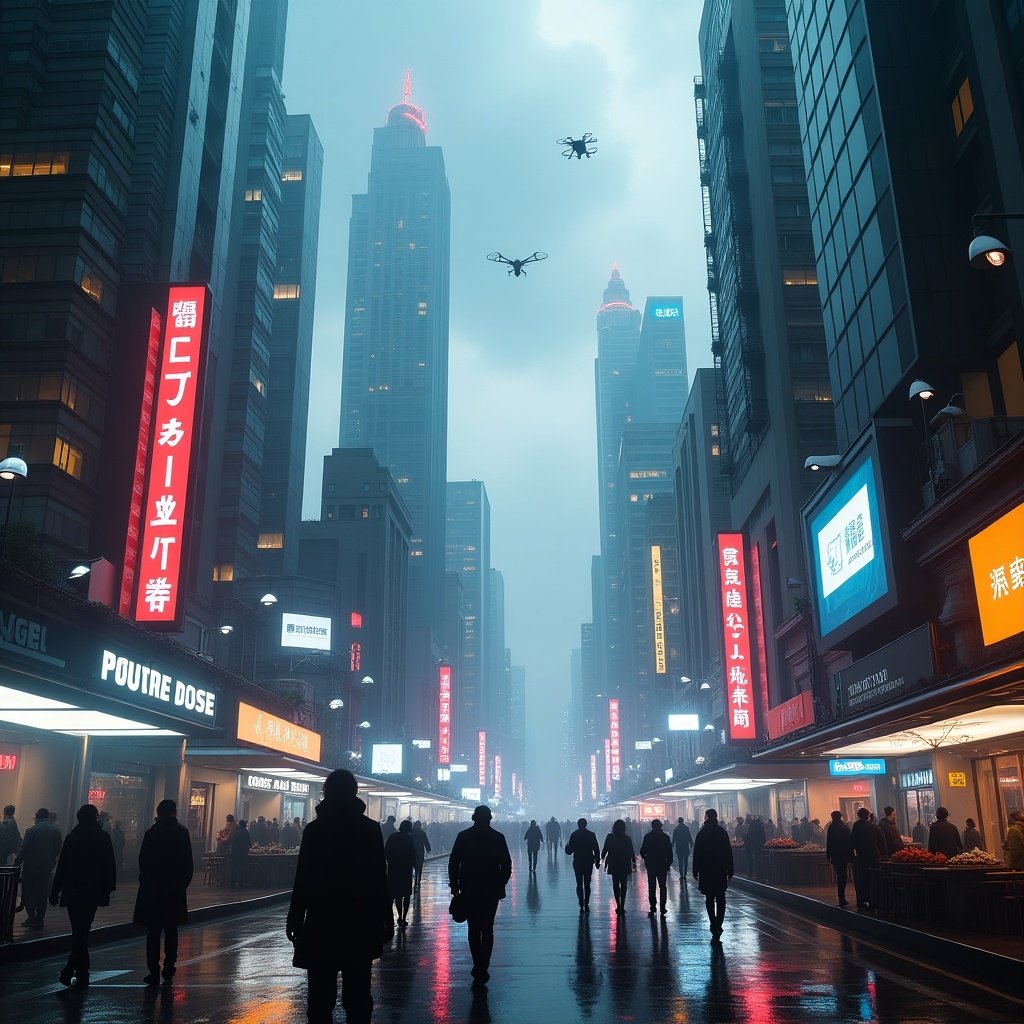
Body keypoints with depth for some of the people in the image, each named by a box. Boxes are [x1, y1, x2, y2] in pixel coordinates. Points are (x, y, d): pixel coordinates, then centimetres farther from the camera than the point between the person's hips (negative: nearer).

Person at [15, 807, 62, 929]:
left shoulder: (30, 830, -12)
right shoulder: (56, 830, -1)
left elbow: (23, 850, -10)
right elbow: (57, 850, 3)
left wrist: (16, 862, 3)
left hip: (30, 867, -4)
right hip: (46, 867, 4)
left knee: (28, 894, 7)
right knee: (42, 894, 12)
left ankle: (32, 918, 2)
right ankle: (40, 919, 13)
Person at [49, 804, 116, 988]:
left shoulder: (72, 838, -1)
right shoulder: (103, 838, -4)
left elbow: (61, 867, 1)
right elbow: (110, 867, -3)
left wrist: (55, 892, 6)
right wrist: (107, 890, 5)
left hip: (73, 892, 1)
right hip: (94, 892, -1)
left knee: (79, 933, 9)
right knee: (83, 931, 7)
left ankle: (81, 974, 10)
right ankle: (69, 971, -4)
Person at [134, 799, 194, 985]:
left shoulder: (152, 832, -7)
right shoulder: (182, 832, -4)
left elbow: (143, 860, -4)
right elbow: (188, 862, -4)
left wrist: (145, 880, 9)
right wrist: (184, 882, 7)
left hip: (153, 888, -1)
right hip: (175, 888, 1)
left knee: (154, 931, 4)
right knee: (171, 929, 14)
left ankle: (154, 972, 1)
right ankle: (168, 968, 16)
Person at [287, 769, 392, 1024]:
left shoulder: (314, 829, -4)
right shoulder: (370, 828, -1)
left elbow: (303, 878, -6)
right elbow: (380, 879, -1)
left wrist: (295, 919, 2)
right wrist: (385, 919, 5)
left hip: (322, 923, -1)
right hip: (360, 923, 1)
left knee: (320, 994, 6)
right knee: (357, 995, 8)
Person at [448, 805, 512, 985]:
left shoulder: (463, 836, -3)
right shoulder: (498, 837, -3)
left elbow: (453, 863, -1)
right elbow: (507, 866, -1)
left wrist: (455, 885, 8)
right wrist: (500, 884, 11)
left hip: (468, 891, 1)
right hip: (491, 891, 0)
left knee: (473, 929, 14)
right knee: (487, 929, 6)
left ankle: (478, 967, 16)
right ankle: (482, 969, -5)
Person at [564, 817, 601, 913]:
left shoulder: (574, 835, -5)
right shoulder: (591, 835, -3)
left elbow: (569, 851, -4)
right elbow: (596, 849, -2)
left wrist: (567, 846, 17)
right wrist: (597, 861, 7)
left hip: (578, 863, -1)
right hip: (589, 862, 1)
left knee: (579, 884, 5)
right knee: (587, 884, 11)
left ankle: (582, 905, -2)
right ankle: (586, 905, 8)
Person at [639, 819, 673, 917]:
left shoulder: (647, 837, -6)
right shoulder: (665, 837, -5)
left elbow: (642, 851, -4)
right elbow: (669, 852, -5)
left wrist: (646, 859, 13)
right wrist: (669, 863, 5)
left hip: (651, 865, 0)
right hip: (662, 865, 0)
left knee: (651, 887, 8)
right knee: (663, 886, 10)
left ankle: (653, 908, 5)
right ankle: (663, 908, 4)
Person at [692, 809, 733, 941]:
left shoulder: (702, 833, -4)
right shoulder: (723, 832, -1)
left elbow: (697, 853, -3)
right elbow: (728, 852, -1)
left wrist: (696, 871, 3)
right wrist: (730, 870, 4)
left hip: (706, 871, -1)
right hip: (721, 871, 1)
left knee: (709, 900, 11)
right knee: (720, 900, 7)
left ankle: (714, 928, 7)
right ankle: (718, 928, -6)